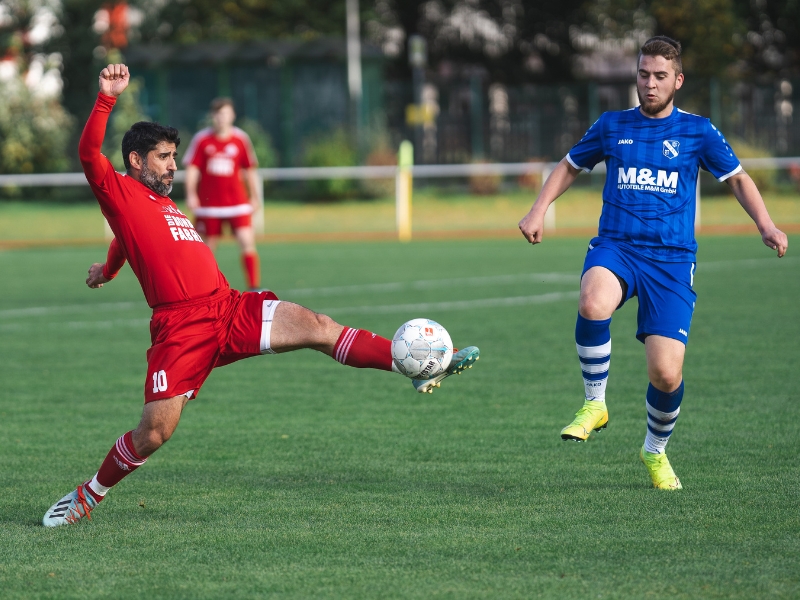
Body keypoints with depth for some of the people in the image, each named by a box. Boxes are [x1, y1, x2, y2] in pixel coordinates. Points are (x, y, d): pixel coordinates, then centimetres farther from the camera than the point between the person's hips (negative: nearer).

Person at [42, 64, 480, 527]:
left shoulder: (163, 202, 27)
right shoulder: (122, 194, 3)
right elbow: (90, 154, -15)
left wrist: (109, 269, 63)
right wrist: (107, 98, -23)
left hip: (232, 310, 7)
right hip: (182, 327, -7)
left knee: (317, 326, -11)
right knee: (155, 432, -10)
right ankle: (87, 497, 11)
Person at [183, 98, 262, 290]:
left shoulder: (241, 139, 2)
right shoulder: (201, 139, -2)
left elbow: (250, 170, 9)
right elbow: (192, 168, -2)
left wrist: (255, 196, 8)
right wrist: (191, 194, -12)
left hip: (237, 202, 0)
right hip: (209, 204, 0)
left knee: (247, 242, -13)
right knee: (207, 247, 6)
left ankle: (254, 287, -11)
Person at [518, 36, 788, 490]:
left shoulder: (697, 131, 6)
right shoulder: (612, 126, 10)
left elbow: (737, 179, 14)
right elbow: (570, 167, 24)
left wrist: (766, 226, -1)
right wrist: (539, 211, 10)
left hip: (672, 260, 0)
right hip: (615, 248, 1)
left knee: (667, 374, -10)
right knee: (593, 303, -37)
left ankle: (656, 451, 22)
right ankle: (595, 404, -15)